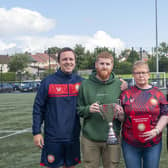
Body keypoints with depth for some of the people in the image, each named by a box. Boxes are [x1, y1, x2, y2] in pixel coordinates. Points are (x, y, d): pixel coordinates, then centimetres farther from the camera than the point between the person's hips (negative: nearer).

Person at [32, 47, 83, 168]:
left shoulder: (80, 81, 2)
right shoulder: (48, 82, -6)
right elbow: (38, 108, -3)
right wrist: (36, 132, -6)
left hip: (73, 136, 3)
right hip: (53, 137, -2)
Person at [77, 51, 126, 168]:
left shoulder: (119, 84, 1)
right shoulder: (85, 84, 1)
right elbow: (78, 109, 3)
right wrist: (88, 109, -17)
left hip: (112, 138, 1)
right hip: (90, 138, 0)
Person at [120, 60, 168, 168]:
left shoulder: (157, 93, 3)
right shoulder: (126, 94, 3)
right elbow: (121, 118, 8)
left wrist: (156, 130, -13)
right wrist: (120, 114, -14)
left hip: (153, 144, 0)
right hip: (130, 144, 0)